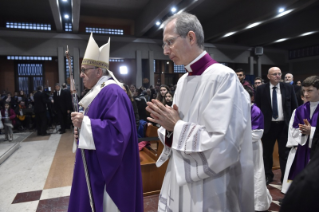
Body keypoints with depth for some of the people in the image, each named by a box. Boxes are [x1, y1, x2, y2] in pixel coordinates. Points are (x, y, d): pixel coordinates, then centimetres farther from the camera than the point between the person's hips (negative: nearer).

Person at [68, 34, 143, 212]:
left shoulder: (112, 92, -21)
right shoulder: (100, 92, 11)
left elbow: (118, 129, -30)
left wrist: (85, 123, -25)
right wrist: (83, 125, 6)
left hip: (108, 166, -10)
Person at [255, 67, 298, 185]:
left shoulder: (288, 87, 2)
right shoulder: (261, 89, -3)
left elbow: (294, 106, 6)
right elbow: (257, 108, -1)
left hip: (284, 125, 1)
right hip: (268, 125, 0)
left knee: (285, 153, 7)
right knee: (267, 152, 13)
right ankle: (268, 176, 31)